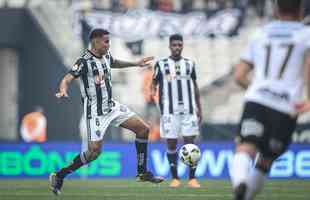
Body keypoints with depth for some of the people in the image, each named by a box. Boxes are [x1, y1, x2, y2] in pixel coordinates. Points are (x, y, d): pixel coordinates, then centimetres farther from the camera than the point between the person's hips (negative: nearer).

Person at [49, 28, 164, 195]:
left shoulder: (106, 56, 6)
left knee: (143, 129, 5)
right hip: (95, 111, -8)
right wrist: (63, 90, -51)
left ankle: (142, 172, 14)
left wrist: (135, 63, 38)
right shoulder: (85, 61, -18)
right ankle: (59, 175, 1)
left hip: (112, 106, 8)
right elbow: (68, 78, -30)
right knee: (94, 150, -14)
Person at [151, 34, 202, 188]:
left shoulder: (189, 64, 11)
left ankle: (192, 178, 0)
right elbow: (154, 84, 7)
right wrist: (152, 93, -15)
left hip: (188, 110, 1)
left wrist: (199, 108, 12)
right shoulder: (161, 64, 5)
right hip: (170, 111, -1)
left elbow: (195, 87, 16)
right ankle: (175, 178, 9)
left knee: (190, 142, -4)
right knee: (171, 143, 0)